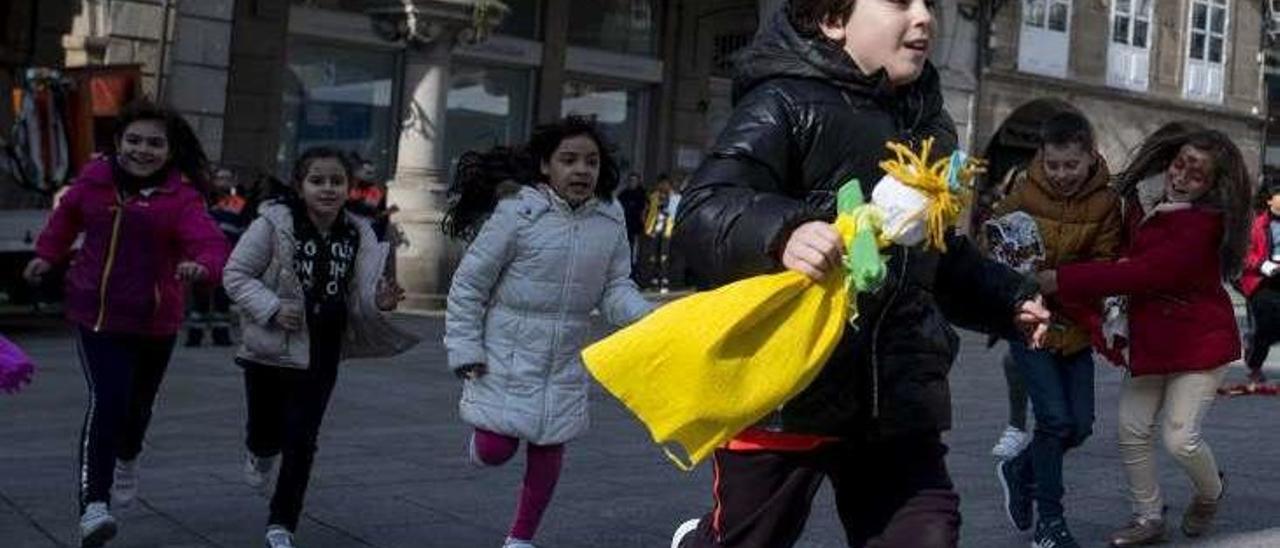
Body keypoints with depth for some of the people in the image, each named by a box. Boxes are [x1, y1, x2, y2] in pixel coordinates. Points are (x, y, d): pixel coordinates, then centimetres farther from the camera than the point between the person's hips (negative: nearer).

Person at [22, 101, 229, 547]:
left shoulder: (182, 196, -13)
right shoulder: (95, 178, -2)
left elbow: (210, 241, -29)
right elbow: (68, 213, 20)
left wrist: (202, 263, -50)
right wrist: (48, 254, 24)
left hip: (155, 321, 0)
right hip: (97, 314, 0)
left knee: (138, 404, 19)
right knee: (106, 401, -18)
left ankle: (126, 459, 53)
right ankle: (93, 503, -16)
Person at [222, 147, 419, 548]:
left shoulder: (358, 235, -5)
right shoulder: (274, 224, -13)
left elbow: (360, 299, -4)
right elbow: (235, 274, -7)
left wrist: (379, 302, -26)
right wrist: (273, 307, -20)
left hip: (322, 354, 2)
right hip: (270, 347, -1)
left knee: (301, 442, 2)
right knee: (266, 434, 11)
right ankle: (261, 454, 50)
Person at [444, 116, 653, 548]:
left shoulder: (611, 221, -2)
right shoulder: (518, 211, -15)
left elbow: (615, 289, 0)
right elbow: (470, 281, -9)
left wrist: (648, 317, -21)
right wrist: (465, 348, -11)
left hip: (565, 363, 4)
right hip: (507, 355, -4)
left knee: (548, 451, 11)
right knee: (494, 451, -4)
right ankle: (482, 426, 34)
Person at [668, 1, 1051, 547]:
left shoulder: (932, 128, 15)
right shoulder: (787, 104, -9)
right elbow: (703, 211, -23)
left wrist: (1009, 300, 18)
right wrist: (782, 232, -40)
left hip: (897, 395, 6)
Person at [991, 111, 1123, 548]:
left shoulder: (1106, 201, -6)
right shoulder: (1025, 192, -9)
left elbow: (1103, 264, -8)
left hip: (1075, 324, 3)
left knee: (1080, 425, 5)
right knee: (1055, 418, -10)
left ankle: (1019, 470, 33)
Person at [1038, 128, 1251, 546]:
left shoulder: (1204, 223, -22)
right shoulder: (1146, 204, 2)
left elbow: (1144, 273, -30)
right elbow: (1128, 256, 14)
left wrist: (1062, 280, -32)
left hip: (1200, 339, -7)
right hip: (1150, 338, 7)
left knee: (1180, 438, -8)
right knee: (1132, 430, 3)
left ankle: (1210, 493, 25)